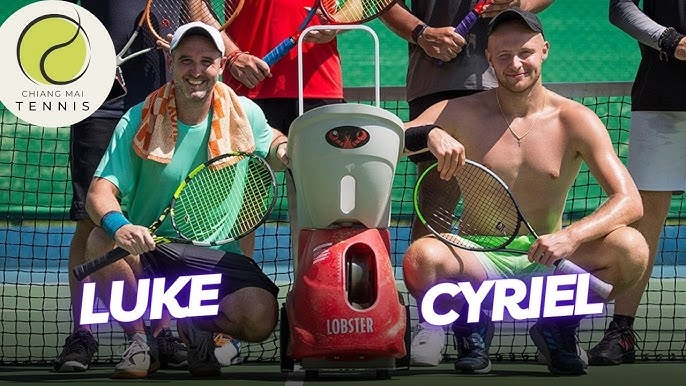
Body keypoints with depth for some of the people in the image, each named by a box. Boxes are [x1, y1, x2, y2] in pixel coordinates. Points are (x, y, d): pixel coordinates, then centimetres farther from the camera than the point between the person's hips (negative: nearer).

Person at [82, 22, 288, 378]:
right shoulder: (138, 121, -6)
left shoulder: (245, 114, 1)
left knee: (260, 316, -29)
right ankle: (139, 338, -7)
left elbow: (271, 145, 24)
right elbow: (100, 192, -14)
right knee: (102, 242, -34)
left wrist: (285, 153, -2)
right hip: (149, 254, -1)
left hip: (218, 258, 1)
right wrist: (118, 225, -38)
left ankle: (192, 325, 7)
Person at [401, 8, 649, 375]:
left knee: (630, 248, -28)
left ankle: (558, 326, 2)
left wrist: (571, 236, -32)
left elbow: (629, 202, -13)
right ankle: (471, 321, 0)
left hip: (544, 262, 1)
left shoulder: (574, 120, -4)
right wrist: (427, 135, -33)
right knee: (421, 258, -36)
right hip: (478, 259, -1)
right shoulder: (463, 114, -1)